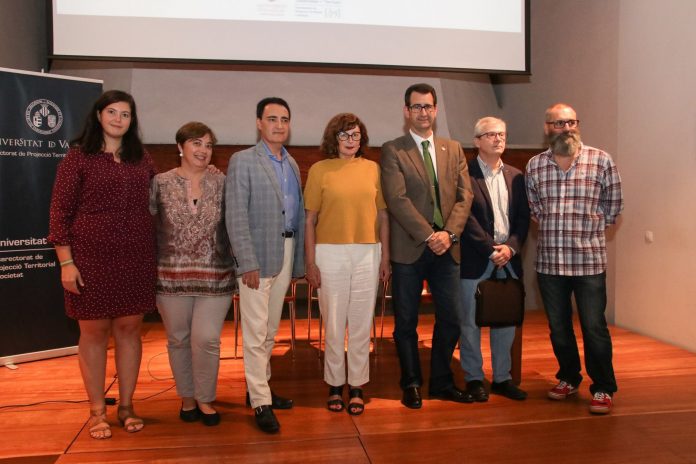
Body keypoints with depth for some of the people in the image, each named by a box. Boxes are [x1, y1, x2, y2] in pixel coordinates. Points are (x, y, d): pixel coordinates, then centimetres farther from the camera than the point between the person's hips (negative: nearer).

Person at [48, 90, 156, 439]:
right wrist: (66, 262, -10)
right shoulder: (78, 156, -1)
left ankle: (126, 406, 22)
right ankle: (97, 411, 19)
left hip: (136, 258, 3)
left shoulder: (141, 158, 10)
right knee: (94, 331, 5)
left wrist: (159, 252, 7)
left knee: (129, 328, 8)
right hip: (91, 257, -3)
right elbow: (60, 210, -4)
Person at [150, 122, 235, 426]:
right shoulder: (161, 183, 1)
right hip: (172, 275, 1)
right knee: (178, 339, 11)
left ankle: (205, 399, 18)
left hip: (215, 276, 0)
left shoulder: (222, 183, 2)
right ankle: (187, 397, 31)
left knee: (206, 338, -4)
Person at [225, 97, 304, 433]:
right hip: (257, 255, -6)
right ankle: (260, 402, 8)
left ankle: (260, 386, 29)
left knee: (270, 330, 15)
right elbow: (236, 216, -10)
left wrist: (299, 262, 7)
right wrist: (248, 263, -16)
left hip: (286, 252, 6)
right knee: (256, 332, -1)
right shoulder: (242, 161, -4)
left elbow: (298, 214, 11)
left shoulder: (292, 165, 14)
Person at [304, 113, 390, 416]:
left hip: (368, 253, 2)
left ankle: (357, 386, 20)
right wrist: (310, 262, -4)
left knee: (361, 325, 7)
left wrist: (385, 256, 5)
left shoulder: (373, 169, 7)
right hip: (330, 253, -2)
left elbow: (383, 215, 9)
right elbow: (309, 220, 0)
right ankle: (335, 385, 22)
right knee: (334, 325, 6)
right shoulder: (320, 170, 1)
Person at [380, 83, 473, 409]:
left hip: (446, 248, 4)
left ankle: (441, 382, 25)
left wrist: (449, 232, -10)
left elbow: (464, 195, 5)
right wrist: (427, 236, -16)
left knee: (450, 319, 8)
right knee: (406, 322, 6)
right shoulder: (392, 151, -1)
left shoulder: (453, 149, 13)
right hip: (408, 249, -4)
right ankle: (411, 384, 22)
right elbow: (397, 199, -11)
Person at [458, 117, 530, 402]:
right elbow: (467, 217, -11)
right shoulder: (465, 174, -5)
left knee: (506, 321, 11)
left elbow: (523, 217, 7)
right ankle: (474, 378, 18)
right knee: (470, 322, 4)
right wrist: (491, 250, -14)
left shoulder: (516, 176, 13)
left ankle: (502, 378, 24)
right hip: (475, 260, -5)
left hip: (508, 258, 5)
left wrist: (510, 247, -8)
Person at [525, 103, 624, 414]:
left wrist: (589, 230, 7)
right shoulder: (535, 166, 5)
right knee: (558, 326, 14)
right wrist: (555, 229, 9)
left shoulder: (601, 161, -3)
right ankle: (568, 378, 34)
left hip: (589, 260, -3)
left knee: (594, 327, 0)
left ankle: (603, 388, 18)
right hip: (549, 260, 3)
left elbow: (613, 206, 6)